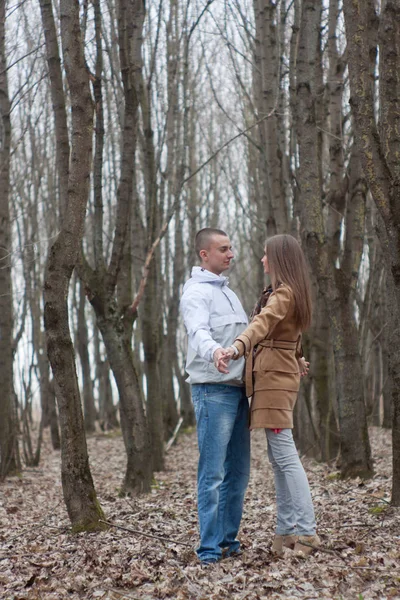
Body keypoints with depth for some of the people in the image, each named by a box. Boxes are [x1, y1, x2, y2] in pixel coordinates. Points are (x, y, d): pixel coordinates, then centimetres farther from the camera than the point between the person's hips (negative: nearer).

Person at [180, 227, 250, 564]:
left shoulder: (229, 293, 21)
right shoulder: (197, 292, -6)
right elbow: (198, 332, -26)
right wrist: (213, 351, -47)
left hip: (238, 389, 8)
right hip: (213, 390, -8)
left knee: (238, 471, 10)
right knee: (213, 472, -8)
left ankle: (229, 538, 18)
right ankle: (210, 548, -4)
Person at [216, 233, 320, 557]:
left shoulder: (283, 293, -12)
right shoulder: (293, 293, 17)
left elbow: (262, 323, -32)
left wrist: (236, 347, -48)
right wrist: (297, 360, 49)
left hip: (274, 377, -10)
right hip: (279, 376, 10)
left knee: (285, 455, -11)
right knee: (279, 456, 7)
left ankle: (306, 532, -11)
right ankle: (287, 530, 9)